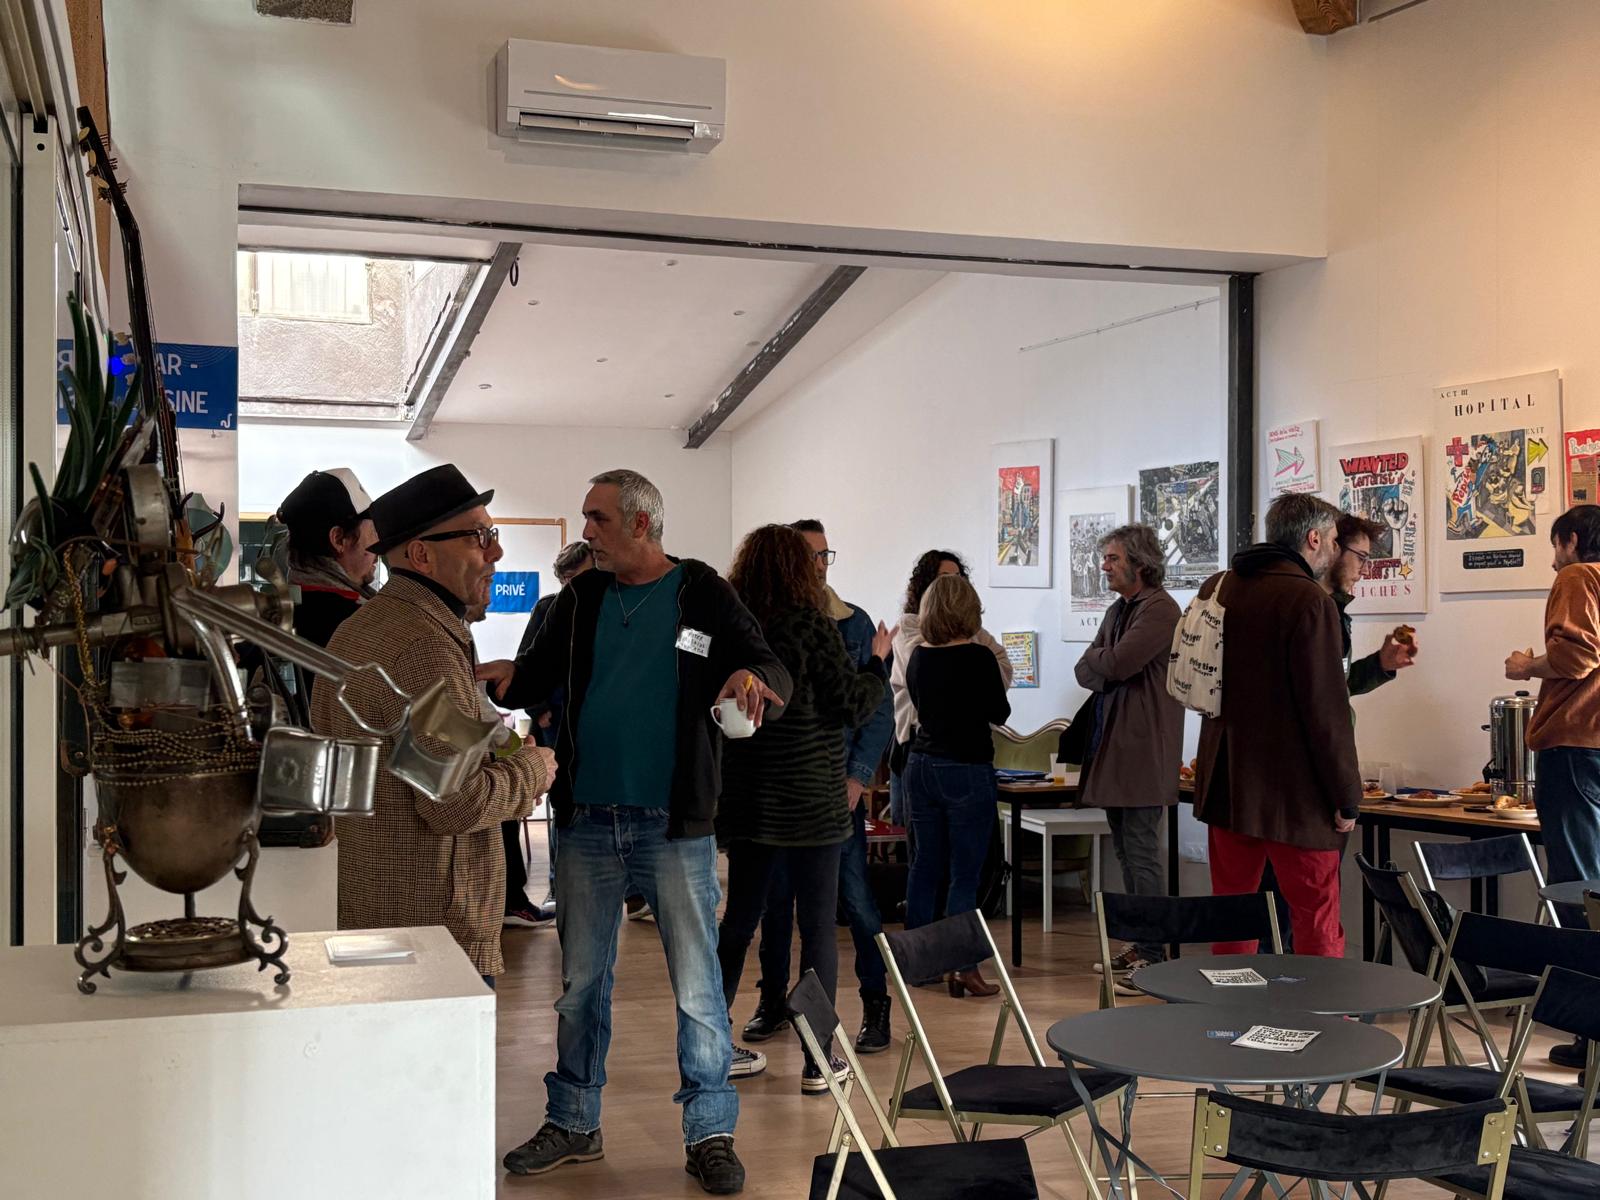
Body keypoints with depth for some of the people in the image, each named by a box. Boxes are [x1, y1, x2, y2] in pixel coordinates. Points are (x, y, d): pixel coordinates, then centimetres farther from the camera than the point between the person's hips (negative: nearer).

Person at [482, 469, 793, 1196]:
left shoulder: (702, 595, -2)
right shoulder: (581, 598, 8)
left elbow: (774, 672, -3)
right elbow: (538, 675, 10)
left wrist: (753, 677, -27)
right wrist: (503, 679, -13)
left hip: (675, 825, -3)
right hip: (587, 821, 4)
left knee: (697, 984, 2)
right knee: (580, 980, 13)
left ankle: (710, 1134, 15)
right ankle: (573, 1124, 28)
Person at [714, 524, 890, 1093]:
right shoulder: (810, 624, -12)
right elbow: (853, 705, -8)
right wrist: (877, 661, 6)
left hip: (746, 799, 5)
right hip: (810, 799, -5)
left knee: (739, 918, 16)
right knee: (818, 926, 3)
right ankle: (819, 1060, 7)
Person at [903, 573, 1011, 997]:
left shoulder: (917, 657, 4)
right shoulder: (978, 657, -14)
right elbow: (999, 712, -4)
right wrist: (995, 686, 13)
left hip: (921, 766, 6)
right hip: (967, 771, -6)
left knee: (925, 865, 13)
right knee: (964, 875, -3)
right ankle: (964, 970, -1)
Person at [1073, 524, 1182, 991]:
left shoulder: (1160, 609, -12)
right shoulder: (1117, 610, 17)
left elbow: (1117, 664, -22)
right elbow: (1085, 673, 12)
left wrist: (1098, 659, -1)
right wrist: (1108, 667, -9)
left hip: (1144, 751, -10)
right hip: (1112, 747, 10)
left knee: (1141, 855, -7)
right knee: (1126, 852, 14)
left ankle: (1152, 956, -1)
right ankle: (1138, 946, 23)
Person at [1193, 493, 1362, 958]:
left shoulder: (1216, 588, 9)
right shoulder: (1309, 601, -14)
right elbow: (1327, 708, -16)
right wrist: (1347, 797, -9)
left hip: (1224, 782, 7)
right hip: (1294, 791, -7)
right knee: (1317, 921, 0)